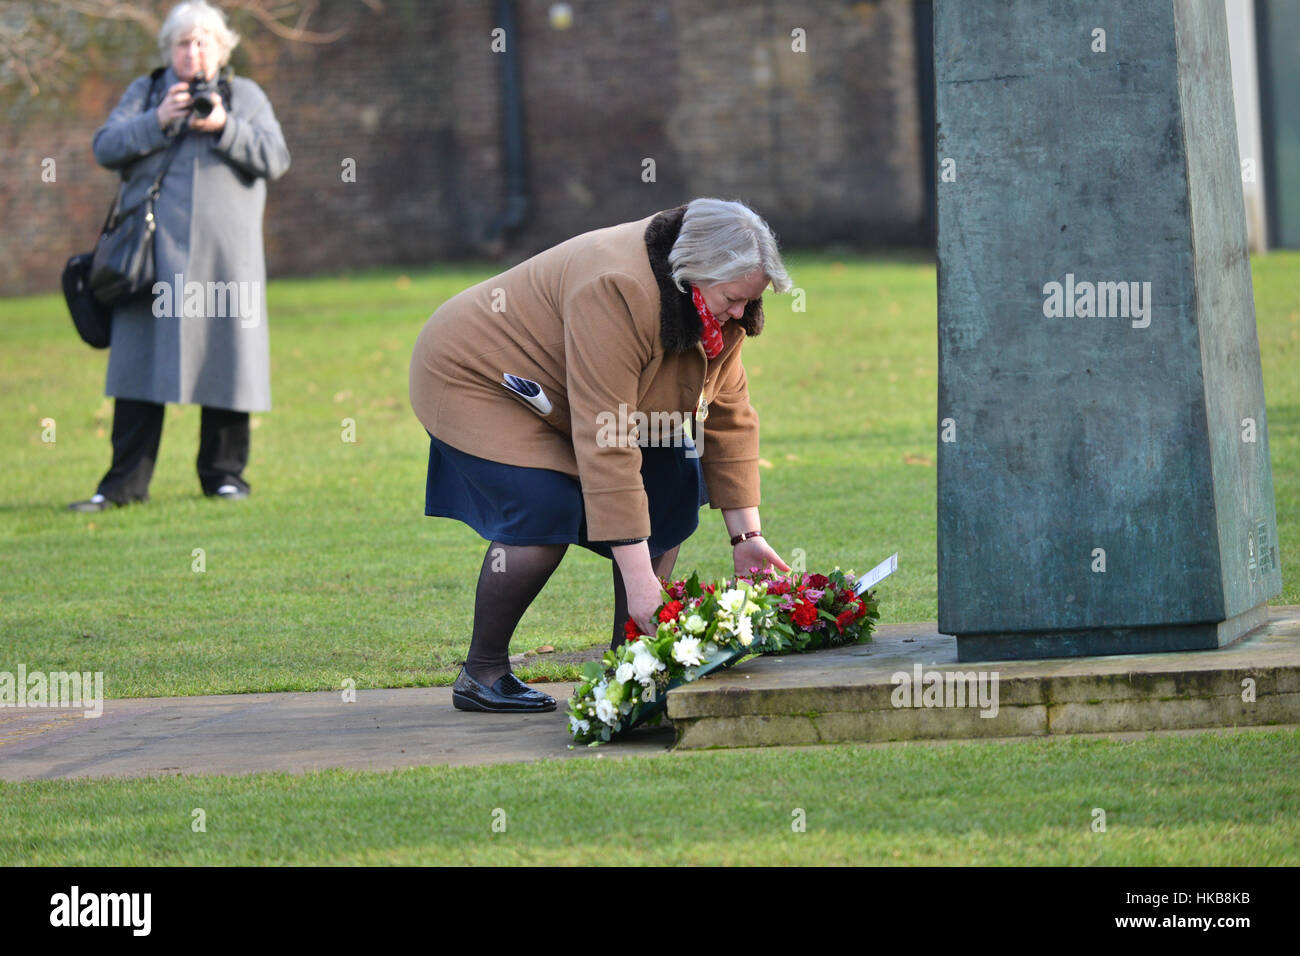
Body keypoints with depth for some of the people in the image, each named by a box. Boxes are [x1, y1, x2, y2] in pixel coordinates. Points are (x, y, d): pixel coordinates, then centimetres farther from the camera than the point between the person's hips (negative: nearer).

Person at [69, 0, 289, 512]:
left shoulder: (245, 95, 14)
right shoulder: (144, 92, 15)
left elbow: (275, 159, 2)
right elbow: (106, 147, 2)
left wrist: (224, 127, -12)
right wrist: (157, 121, -12)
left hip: (225, 252, 0)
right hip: (154, 250, 0)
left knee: (225, 353, -1)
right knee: (139, 359, -5)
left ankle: (223, 473, 10)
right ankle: (125, 482, -4)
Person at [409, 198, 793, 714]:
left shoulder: (717, 306, -11)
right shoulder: (618, 293, -38)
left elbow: (729, 415, -4)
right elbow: (605, 445, -40)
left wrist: (747, 534, -9)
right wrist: (638, 579, -41)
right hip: (476, 379, -9)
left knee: (671, 486, -3)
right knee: (547, 514, -25)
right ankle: (481, 675, -13)